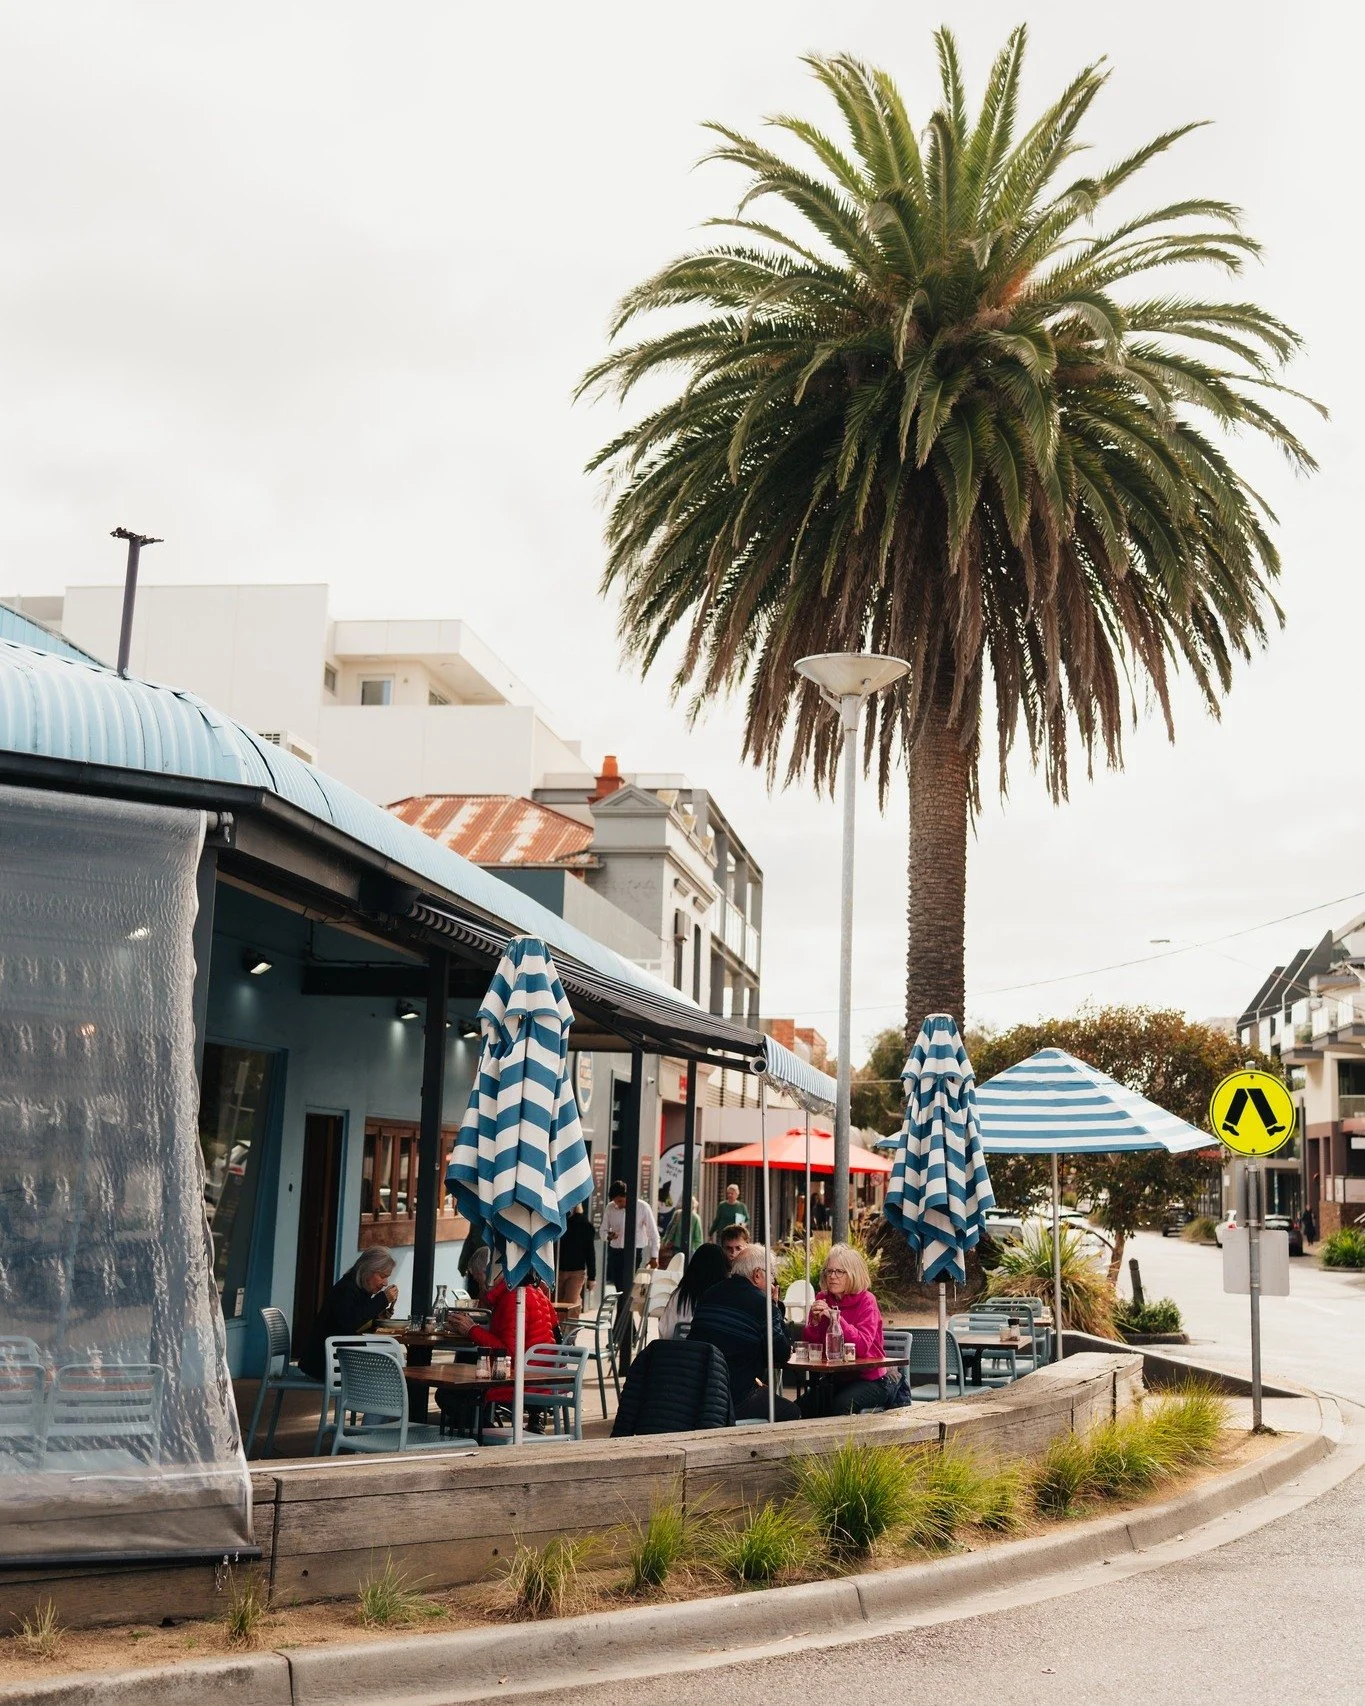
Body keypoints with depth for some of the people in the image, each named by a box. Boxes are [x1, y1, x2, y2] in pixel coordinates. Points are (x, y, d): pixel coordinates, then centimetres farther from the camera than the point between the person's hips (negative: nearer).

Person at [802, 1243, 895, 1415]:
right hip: (835, 1378, 5)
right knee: (805, 1404, -19)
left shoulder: (866, 1300, -9)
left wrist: (835, 1317, -28)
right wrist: (815, 1322, -19)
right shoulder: (822, 1298, 4)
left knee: (842, 1404, -31)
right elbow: (809, 1345, 1)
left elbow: (862, 1346, -22)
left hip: (870, 1379, -4)